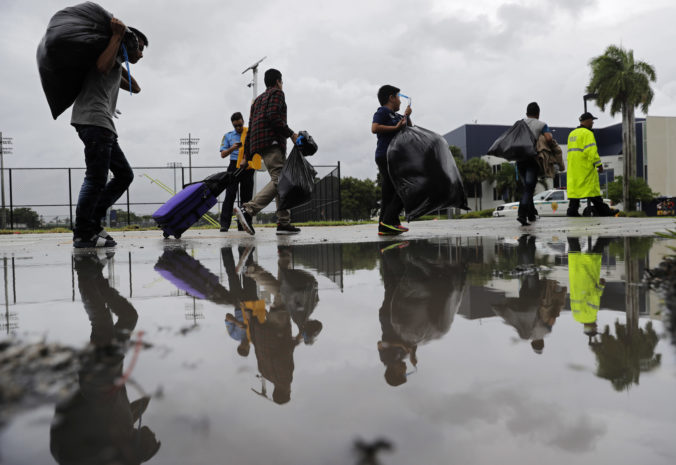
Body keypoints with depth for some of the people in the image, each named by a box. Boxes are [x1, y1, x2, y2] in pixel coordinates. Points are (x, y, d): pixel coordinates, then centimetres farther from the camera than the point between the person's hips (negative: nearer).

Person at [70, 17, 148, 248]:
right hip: (93, 120, -10)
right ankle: (83, 234, -10)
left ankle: (93, 221, 8)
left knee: (124, 174, 8)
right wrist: (117, 35, -11)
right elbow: (102, 66, -18)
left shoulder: (117, 65, 33)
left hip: (103, 126, 10)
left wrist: (121, 67, 31)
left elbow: (135, 88, 39)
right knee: (96, 178, -13)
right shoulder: (111, 55, 4)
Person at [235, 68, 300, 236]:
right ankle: (247, 210, -34)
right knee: (278, 180, -19)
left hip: (258, 143, 9)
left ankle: (284, 223, -3)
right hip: (271, 141, -9)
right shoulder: (277, 93, 7)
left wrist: (246, 156, 24)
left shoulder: (258, 99, 32)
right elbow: (273, 116, -14)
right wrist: (291, 134, -9)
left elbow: (250, 128, 27)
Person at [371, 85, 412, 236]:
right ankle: (388, 221, -14)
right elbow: (375, 128, -21)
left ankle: (384, 227, 7)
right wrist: (395, 127, -18)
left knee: (389, 192, 6)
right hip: (386, 156, -9)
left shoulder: (395, 115, 23)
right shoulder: (382, 112, -4)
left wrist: (407, 116, 18)